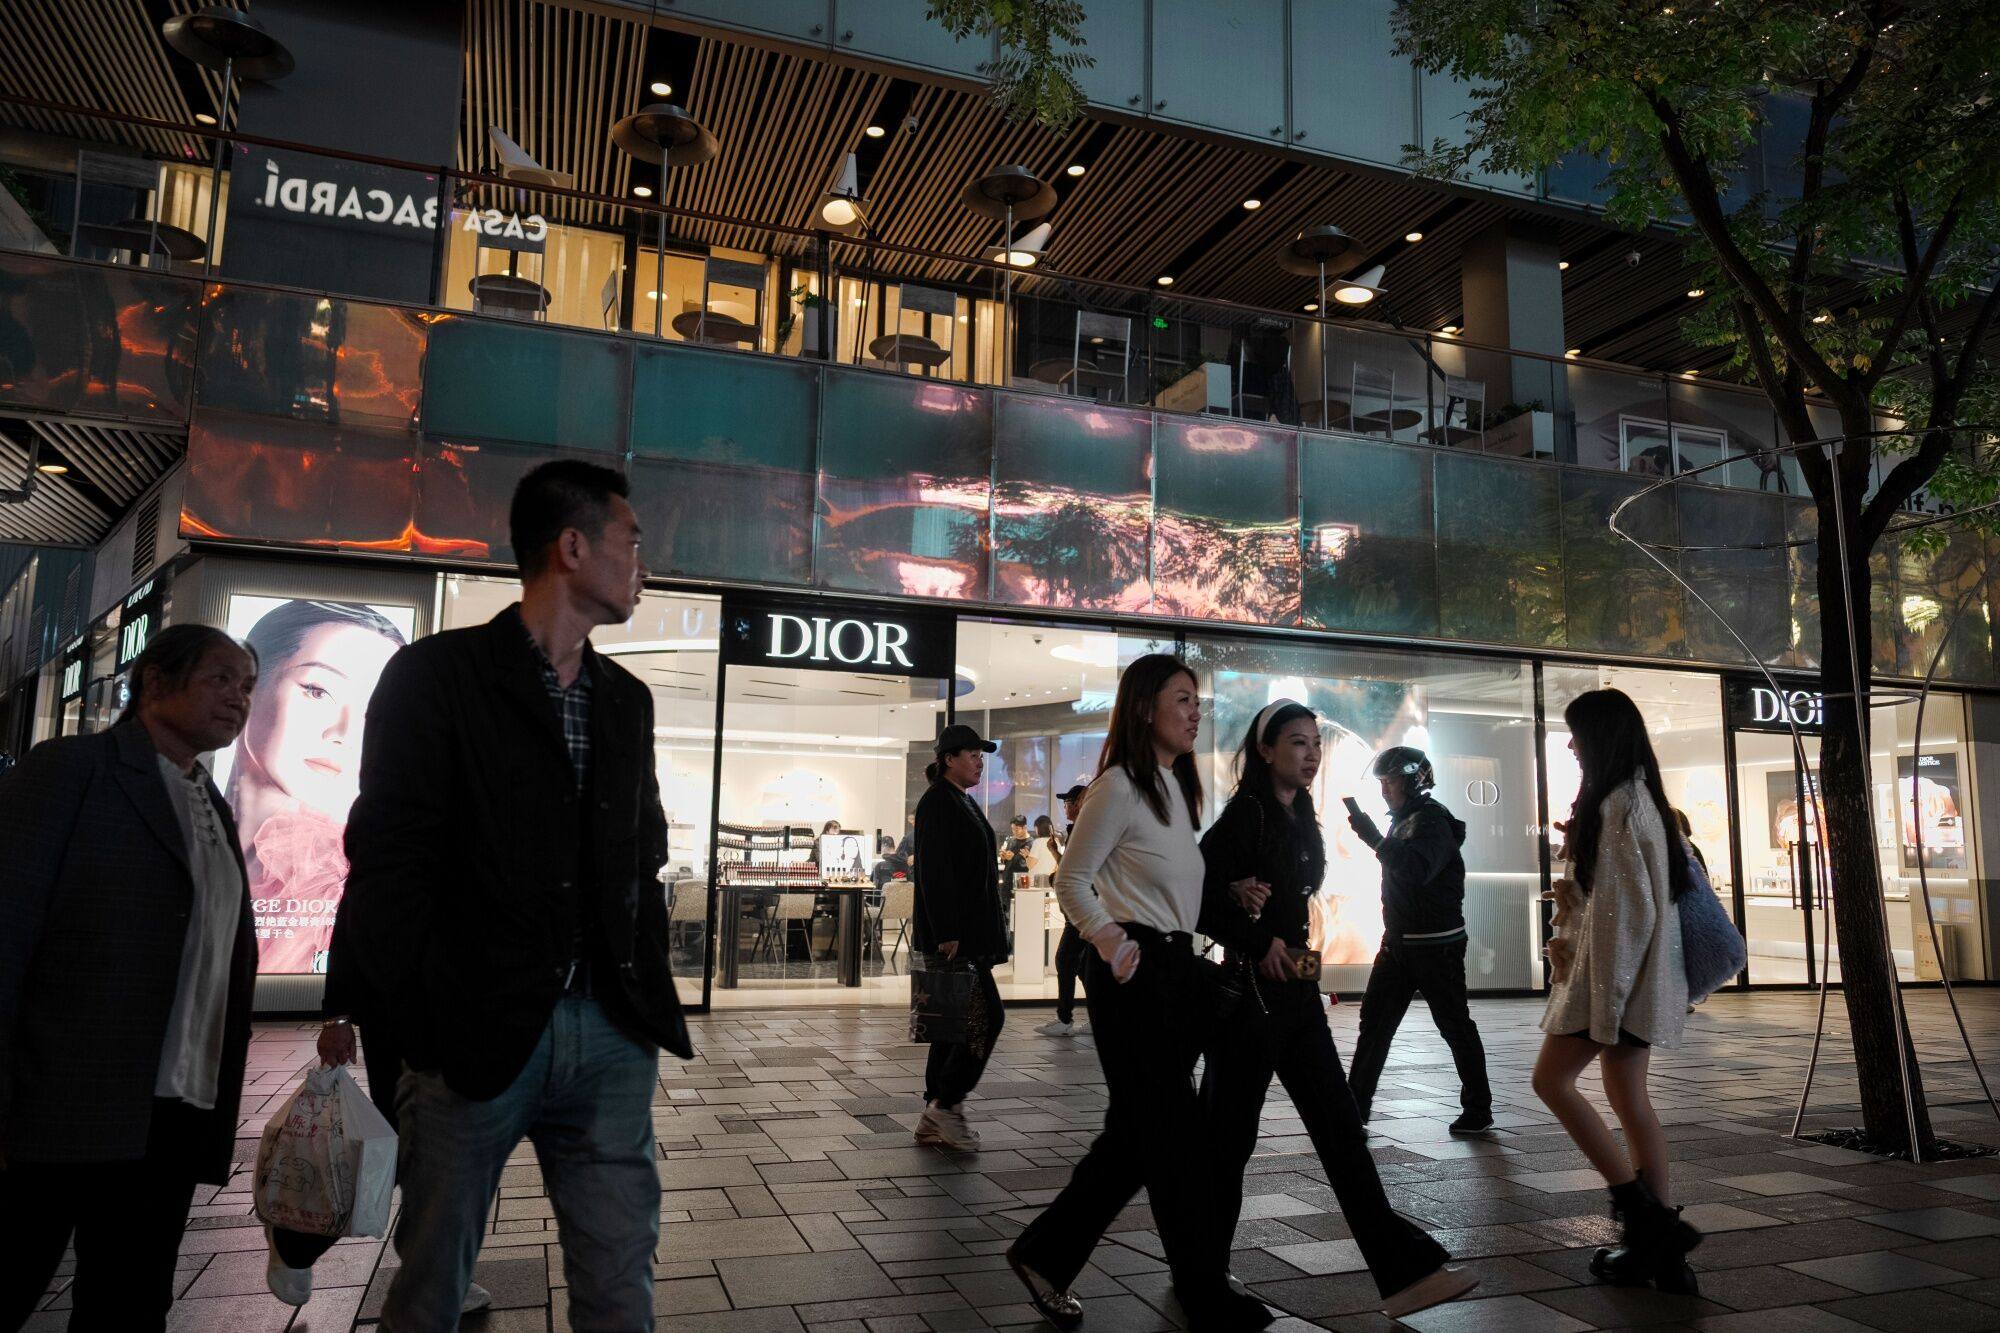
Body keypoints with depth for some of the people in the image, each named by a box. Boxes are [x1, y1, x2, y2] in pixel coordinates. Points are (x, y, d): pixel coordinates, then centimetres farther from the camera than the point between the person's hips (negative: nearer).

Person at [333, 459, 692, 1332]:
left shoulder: (627, 700, 15)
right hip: (478, 1033, -4)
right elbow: (388, 860, -6)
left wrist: (648, 989, 9)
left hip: (612, 1037, 5)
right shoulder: (436, 674, -3)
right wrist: (414, 1024, -10)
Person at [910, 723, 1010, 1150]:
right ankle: (947, 1103, 1)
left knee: (956, 1022, 10)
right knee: (987, 1015, -10)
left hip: (967, 931, 10)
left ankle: (933, 1120, 16)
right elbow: (934, 872, -19)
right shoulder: (937, 803, -12)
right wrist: (947, 934, -22)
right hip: (953, 933, -10)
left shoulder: (963, 803, 17)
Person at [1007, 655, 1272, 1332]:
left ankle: (1045, 1254, 24)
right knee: (1176, 1132, -1)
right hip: (1134, 971, -9)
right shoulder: (1120, 786, -11)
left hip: (1175, 968, 9)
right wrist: (1108, 939, -24)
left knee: (1138, 1132, 12)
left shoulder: (1178, 786, 15)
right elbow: (1072, 879, -10)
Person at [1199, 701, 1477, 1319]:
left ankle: (1404, 1269, 6)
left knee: (1341, 1128, 4)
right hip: (1252, 990, -7)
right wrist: (1259, 942, -12)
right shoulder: (1246, 812, -12)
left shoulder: (1301, 818, 12)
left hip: (1297, 991, 8)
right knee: (1230, 1136, 5)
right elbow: (1201, 893, -17)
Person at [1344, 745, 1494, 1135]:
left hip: (1437, 945, -9)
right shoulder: (1403, 821, 14)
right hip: (1398, 942, 9)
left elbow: (1417, 869, -33)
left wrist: (1375, 838, -37)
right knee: (1374, 1022, 5)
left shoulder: (1433, 822, -15)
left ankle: (1478, 1110, 16)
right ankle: (1355, 1107, 8)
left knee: (1455, 1026, 3)